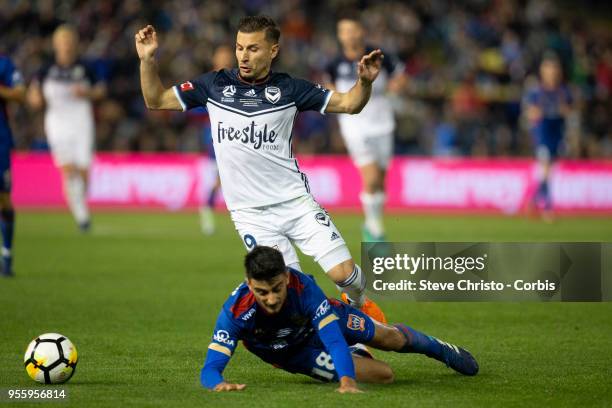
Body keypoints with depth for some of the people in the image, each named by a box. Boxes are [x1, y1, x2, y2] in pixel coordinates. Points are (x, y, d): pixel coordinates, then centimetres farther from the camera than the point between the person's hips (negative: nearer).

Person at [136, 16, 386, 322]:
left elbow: (348, 104, 2)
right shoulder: (215, 85, 2)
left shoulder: (288, 88, 0)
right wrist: (147, 60, -7)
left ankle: (359, 305, 25)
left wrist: (365, 81, -17)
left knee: (342, 272, -9)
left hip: (295, 201, 0)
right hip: (251, 213, 0)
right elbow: (156, 101, 8)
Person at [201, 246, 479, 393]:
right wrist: (218, 383, -67)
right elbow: (210, 367, -43)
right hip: (294, 353, -1)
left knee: (392, 339, 18)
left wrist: (347, 381, -61)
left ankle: (442, 349, 54)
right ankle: (358, 352, 34)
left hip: (319, 320, 1)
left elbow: (334, 338, -45)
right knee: (383, 375, -5)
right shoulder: (235, 312, -41)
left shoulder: (303, 287, -41)